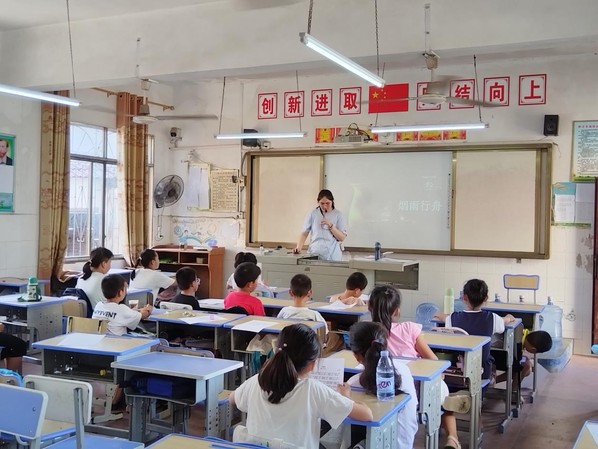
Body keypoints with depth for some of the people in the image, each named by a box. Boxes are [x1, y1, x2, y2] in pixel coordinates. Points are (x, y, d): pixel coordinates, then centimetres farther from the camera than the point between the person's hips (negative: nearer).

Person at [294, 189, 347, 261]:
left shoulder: (338, 215, 1)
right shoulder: (312, 214, 4)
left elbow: (342, 237, -3)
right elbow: (304, 233, 3)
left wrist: (330, 225, -15)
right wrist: (298, 247, -12)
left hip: (332, 256, -1)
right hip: (314, 254, 1)